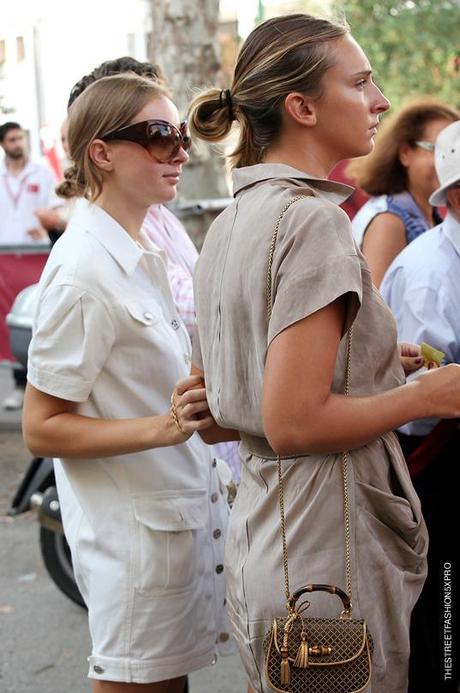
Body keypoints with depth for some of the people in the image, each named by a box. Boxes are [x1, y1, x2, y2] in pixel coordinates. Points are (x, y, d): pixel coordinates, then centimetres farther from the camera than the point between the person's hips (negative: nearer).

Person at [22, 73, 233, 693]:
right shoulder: (85, 270, -20)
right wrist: (165, 427, -29)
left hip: (182, 514, 9)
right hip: (135, 530, -9)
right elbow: (41, 428, -19)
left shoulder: (142, 251, 8)